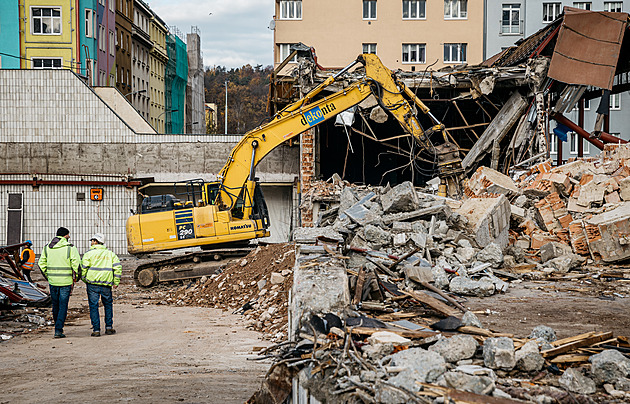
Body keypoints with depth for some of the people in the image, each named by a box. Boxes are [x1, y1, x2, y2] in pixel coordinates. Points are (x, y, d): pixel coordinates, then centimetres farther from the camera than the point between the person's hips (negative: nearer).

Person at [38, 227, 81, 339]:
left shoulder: (47, 247, 6)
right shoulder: (70, 248, -10)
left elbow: (41, 263, 10)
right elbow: (77, 264, -13)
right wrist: (76, 277, 2)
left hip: (52, 281, 4)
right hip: (66, 281, -4)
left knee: (55, 305, 18)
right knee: (63, 306, 0)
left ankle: (58, 327, 30)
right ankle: (58, 330, -5)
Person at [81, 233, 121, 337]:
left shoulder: (89, 254, 1)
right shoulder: (110, 254, 12)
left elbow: (84, 268, -5)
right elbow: (118, 267, 3)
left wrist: (85, 280, 10)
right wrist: (116, 282, 6)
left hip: (93, 283, -3)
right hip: (106, 284, 3)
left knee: (93, 306, 3)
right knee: (108, 305, 18)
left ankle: (96, 330, 0)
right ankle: (109, 327, 16)